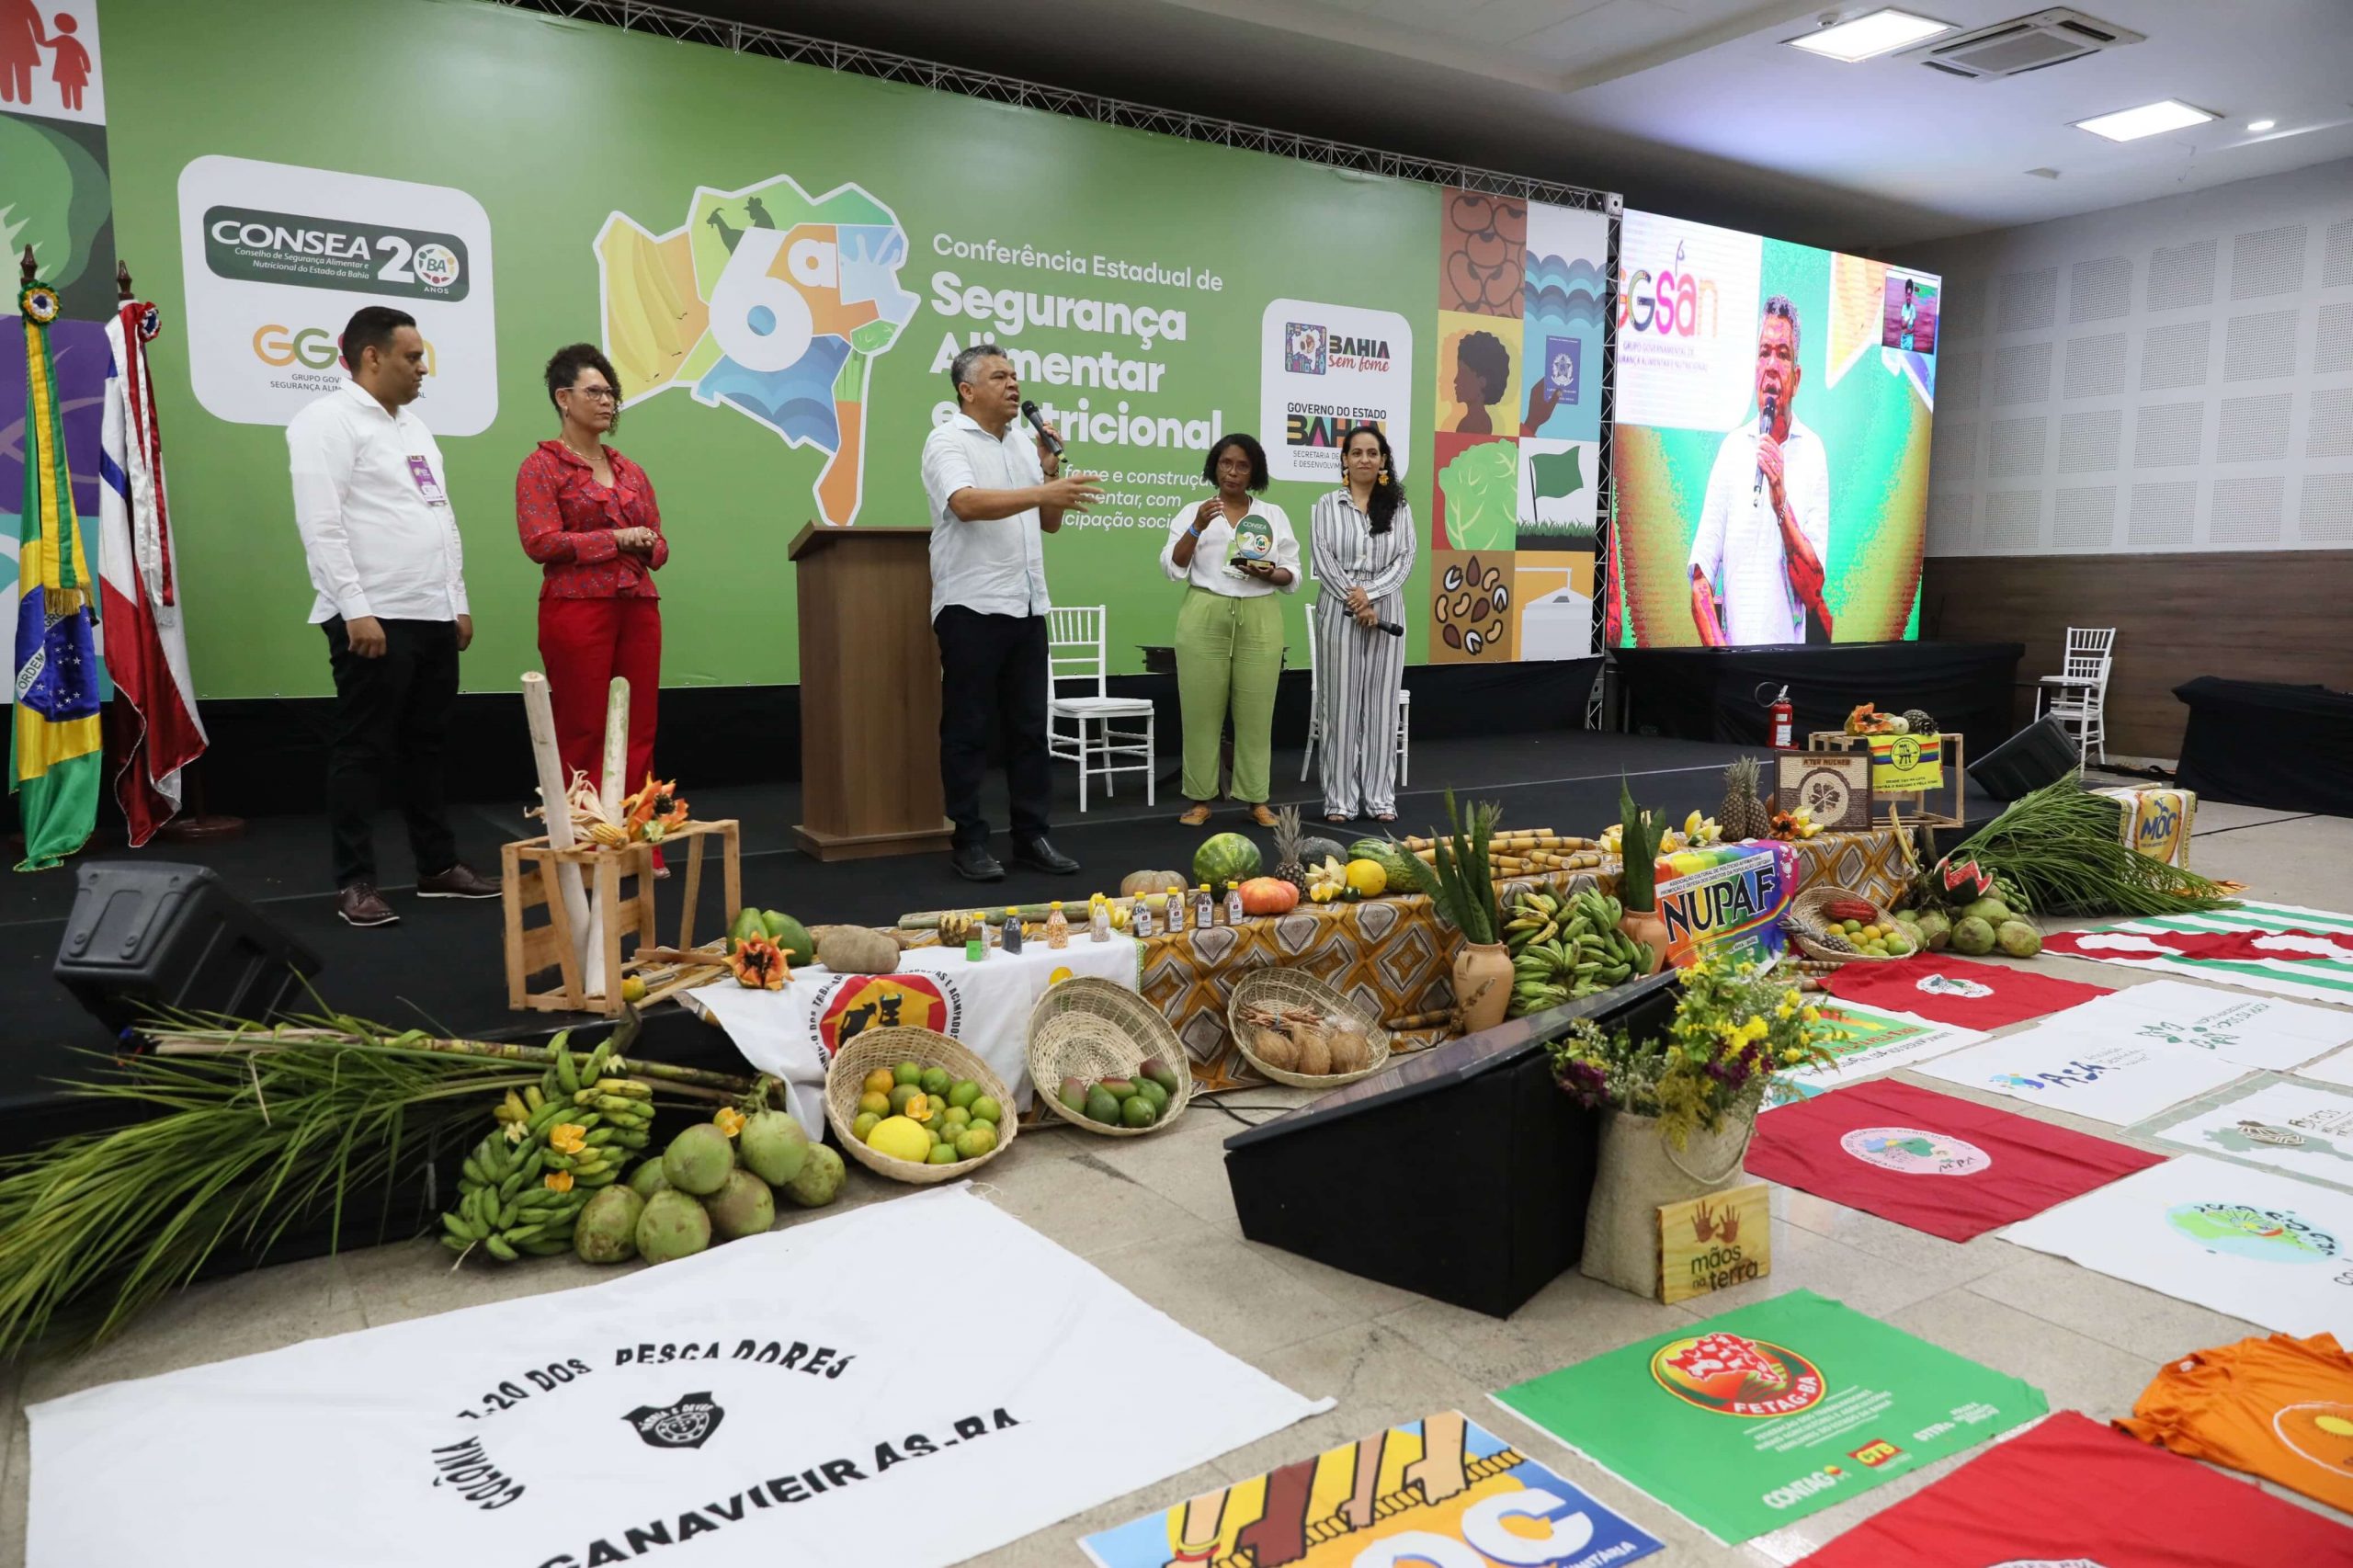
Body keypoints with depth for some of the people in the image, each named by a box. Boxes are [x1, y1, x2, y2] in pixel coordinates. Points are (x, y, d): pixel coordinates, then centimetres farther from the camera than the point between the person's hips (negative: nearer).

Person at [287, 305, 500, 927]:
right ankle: (355, 882, 6)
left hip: (433, 617, 8)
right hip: (374, 619, -8)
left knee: (426, 747, 13)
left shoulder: (414, 427, 19)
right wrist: (356, 611, -20)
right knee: (363, 752, -1)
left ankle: (438, 865, 21)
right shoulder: (328, 422, -7)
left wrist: (459, 602, 15)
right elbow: (321, 527, -15)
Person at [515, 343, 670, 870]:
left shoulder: (631, 472, 18)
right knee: (582, 733, -2)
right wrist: (615, 538, -13)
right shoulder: (542, 466, 0)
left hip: (638, 609, 6)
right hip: (576, 609, -5)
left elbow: (658, 546, 20)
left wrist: (647, 546, -3)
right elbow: (540, 541, -12)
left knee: (638, 731, 5)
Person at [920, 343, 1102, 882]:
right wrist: (1042, 491, -33)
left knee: (1029, 727, 8)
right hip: (971, 607, -7)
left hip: (1026, 606, 7)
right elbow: (966, 504, -24)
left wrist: (1052, 468, 2)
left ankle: (1031, 835, 16)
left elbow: (1049, 522, 17)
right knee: (968, 731, 0)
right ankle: (969, 842, 7)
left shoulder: (1023, 444, 16)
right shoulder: (947, 441, -5)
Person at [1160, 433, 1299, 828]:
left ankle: (1256, 799, 9)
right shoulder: (1193, 512, 8)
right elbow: (1172, 568, -3)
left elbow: (1292, 576, 10)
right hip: (1204, 618, -1)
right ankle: (1200, 799, 8)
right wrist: (1198, 526, -14)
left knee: (1255, 711, 1)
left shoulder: (1274, 515, 11)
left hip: (1259, 621, 1)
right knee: (1202, 710, -1)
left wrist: (1268, 573, -11)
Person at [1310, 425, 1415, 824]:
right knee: (1341, 704, 0)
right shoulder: (1328, 505, 4)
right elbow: (1323, 560, -4)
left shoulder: (1399, 507, 9)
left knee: (1382, 704, 4)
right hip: (1340, 612, -2)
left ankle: (1380, 796, 10)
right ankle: (1340, 798, 5)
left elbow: (1405, 559, 0)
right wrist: (1355, 602, -13)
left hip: (1386, 612, 2)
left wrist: (1370, 593, -14)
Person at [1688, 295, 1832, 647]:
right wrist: (1719, 651, -12)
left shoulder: (1812, 453, 2)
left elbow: (1813, 591, -2)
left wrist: (1782, 504, -13)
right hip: (1734, 646, 0)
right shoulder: (1732, 448, 6)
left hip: (1789, 646, 0)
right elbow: (1701, 581, 3)